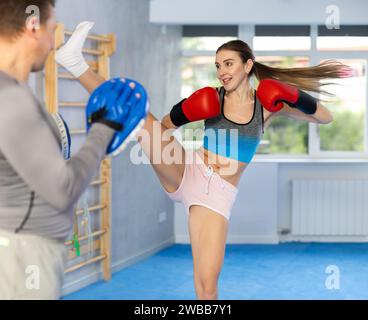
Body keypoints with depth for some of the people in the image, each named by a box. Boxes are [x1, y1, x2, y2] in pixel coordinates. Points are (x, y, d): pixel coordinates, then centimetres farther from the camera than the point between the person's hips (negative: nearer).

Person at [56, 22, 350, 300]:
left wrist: (297, 97, -11)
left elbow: (326, 118, 8)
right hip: (186, 175, 1)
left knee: (208, 281, -9)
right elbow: (164, 127, 7)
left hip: (218, 195, 0)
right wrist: (184, 112, -14)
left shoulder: (268, 102, 3)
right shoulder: (210, 99, 3)